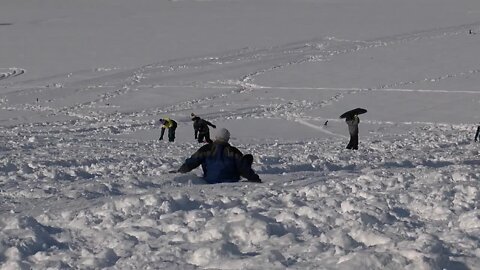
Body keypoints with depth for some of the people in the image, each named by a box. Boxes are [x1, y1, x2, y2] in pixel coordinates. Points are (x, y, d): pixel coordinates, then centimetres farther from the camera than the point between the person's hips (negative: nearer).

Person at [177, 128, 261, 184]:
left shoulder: (206, 149, -4)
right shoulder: (232, 151, -9)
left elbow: (191, 163, 0)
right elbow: (243, 167, -9)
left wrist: (179, 172, 12)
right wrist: (255, 179, -1)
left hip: (210, 181, 4)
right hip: (231, 181, -4)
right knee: (248, 157, 9)